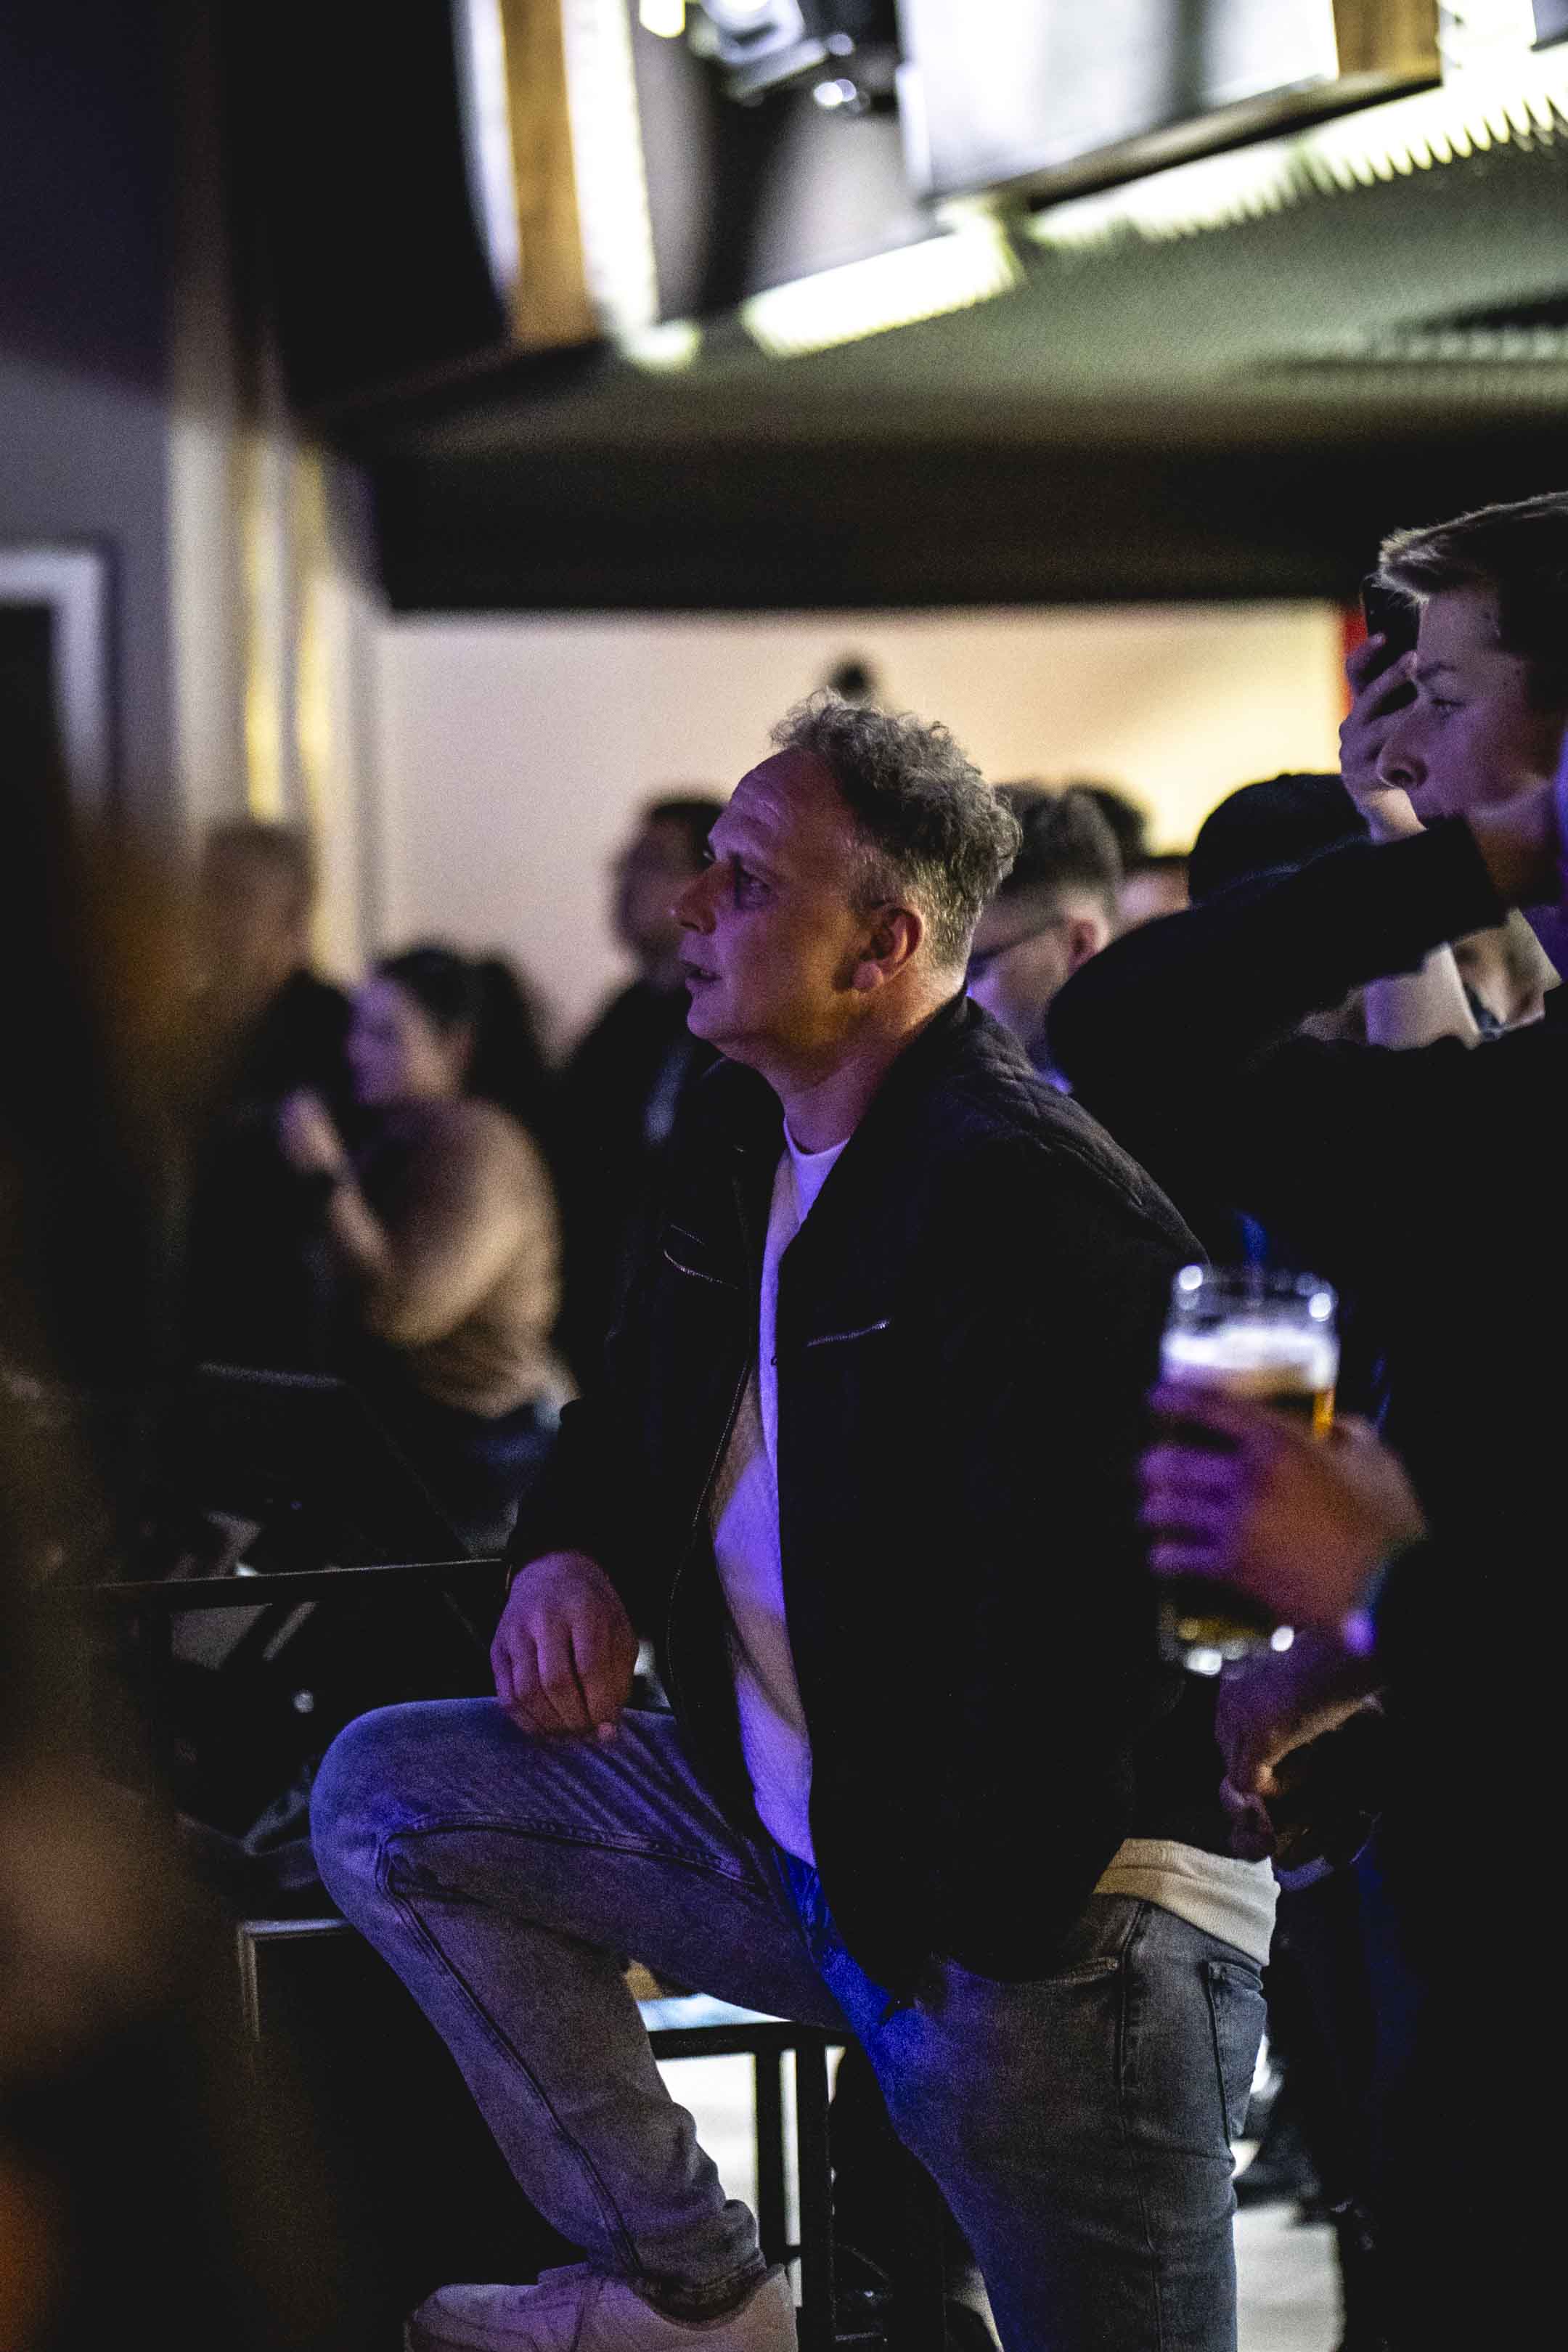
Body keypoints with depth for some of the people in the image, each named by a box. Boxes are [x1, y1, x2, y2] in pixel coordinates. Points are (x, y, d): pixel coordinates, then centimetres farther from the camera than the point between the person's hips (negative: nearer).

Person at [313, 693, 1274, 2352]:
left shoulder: (1033, 1204, -22)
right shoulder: (740, 1132, 9)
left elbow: (1065, 1609, -26)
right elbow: (646, 1400, 26)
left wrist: (980, 1947, -22)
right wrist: (569, 1550, 3)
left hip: (1048, 1918, -9)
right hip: (794, 1847, 10)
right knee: (387, 1795, 6)